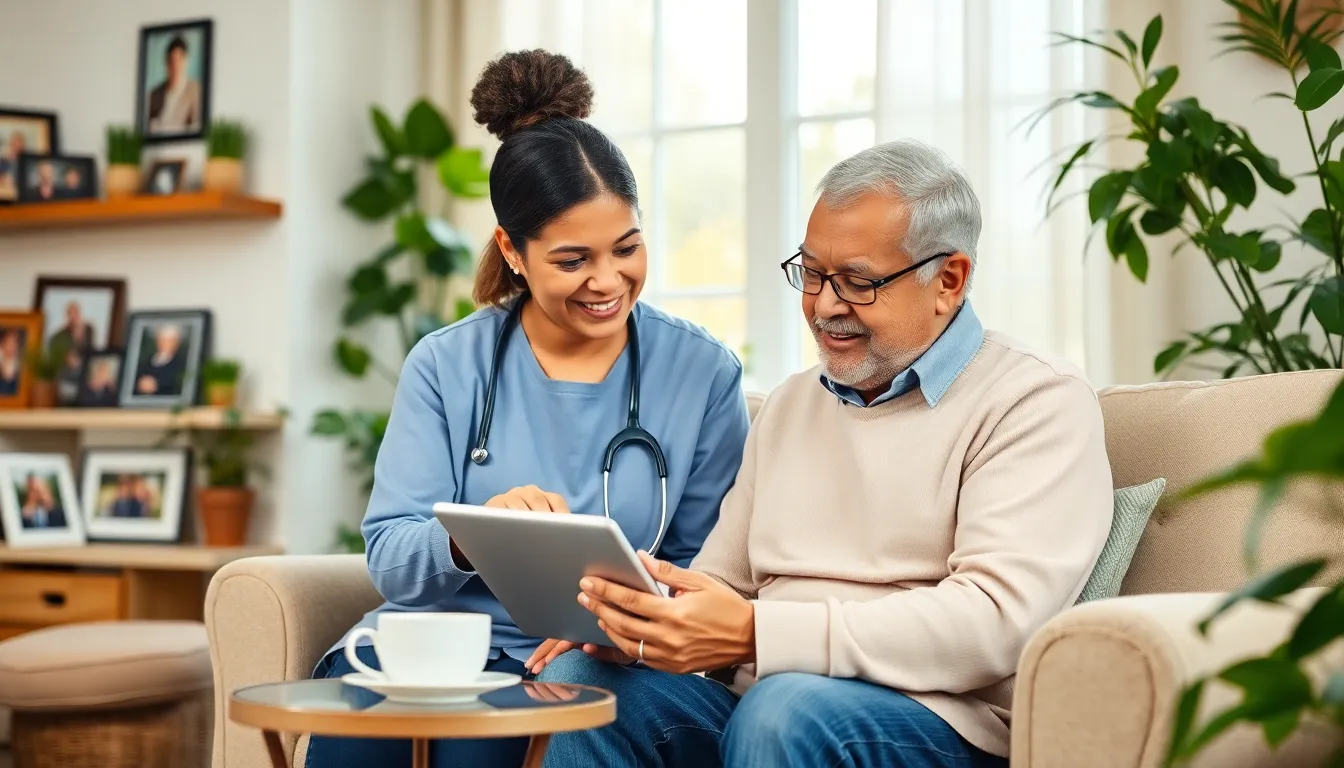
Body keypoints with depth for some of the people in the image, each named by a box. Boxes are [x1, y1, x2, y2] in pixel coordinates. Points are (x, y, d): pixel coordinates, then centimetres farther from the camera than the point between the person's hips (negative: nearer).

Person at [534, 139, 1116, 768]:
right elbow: (723, 582, 18)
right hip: (755, 703, 6)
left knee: (787, 705, -35)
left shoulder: (1039, 403, -3)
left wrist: (755, 635, -23)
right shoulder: (790, 404, 21)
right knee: (579, 679, -20)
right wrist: (639, 608, -7)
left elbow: (994, 620, -16)